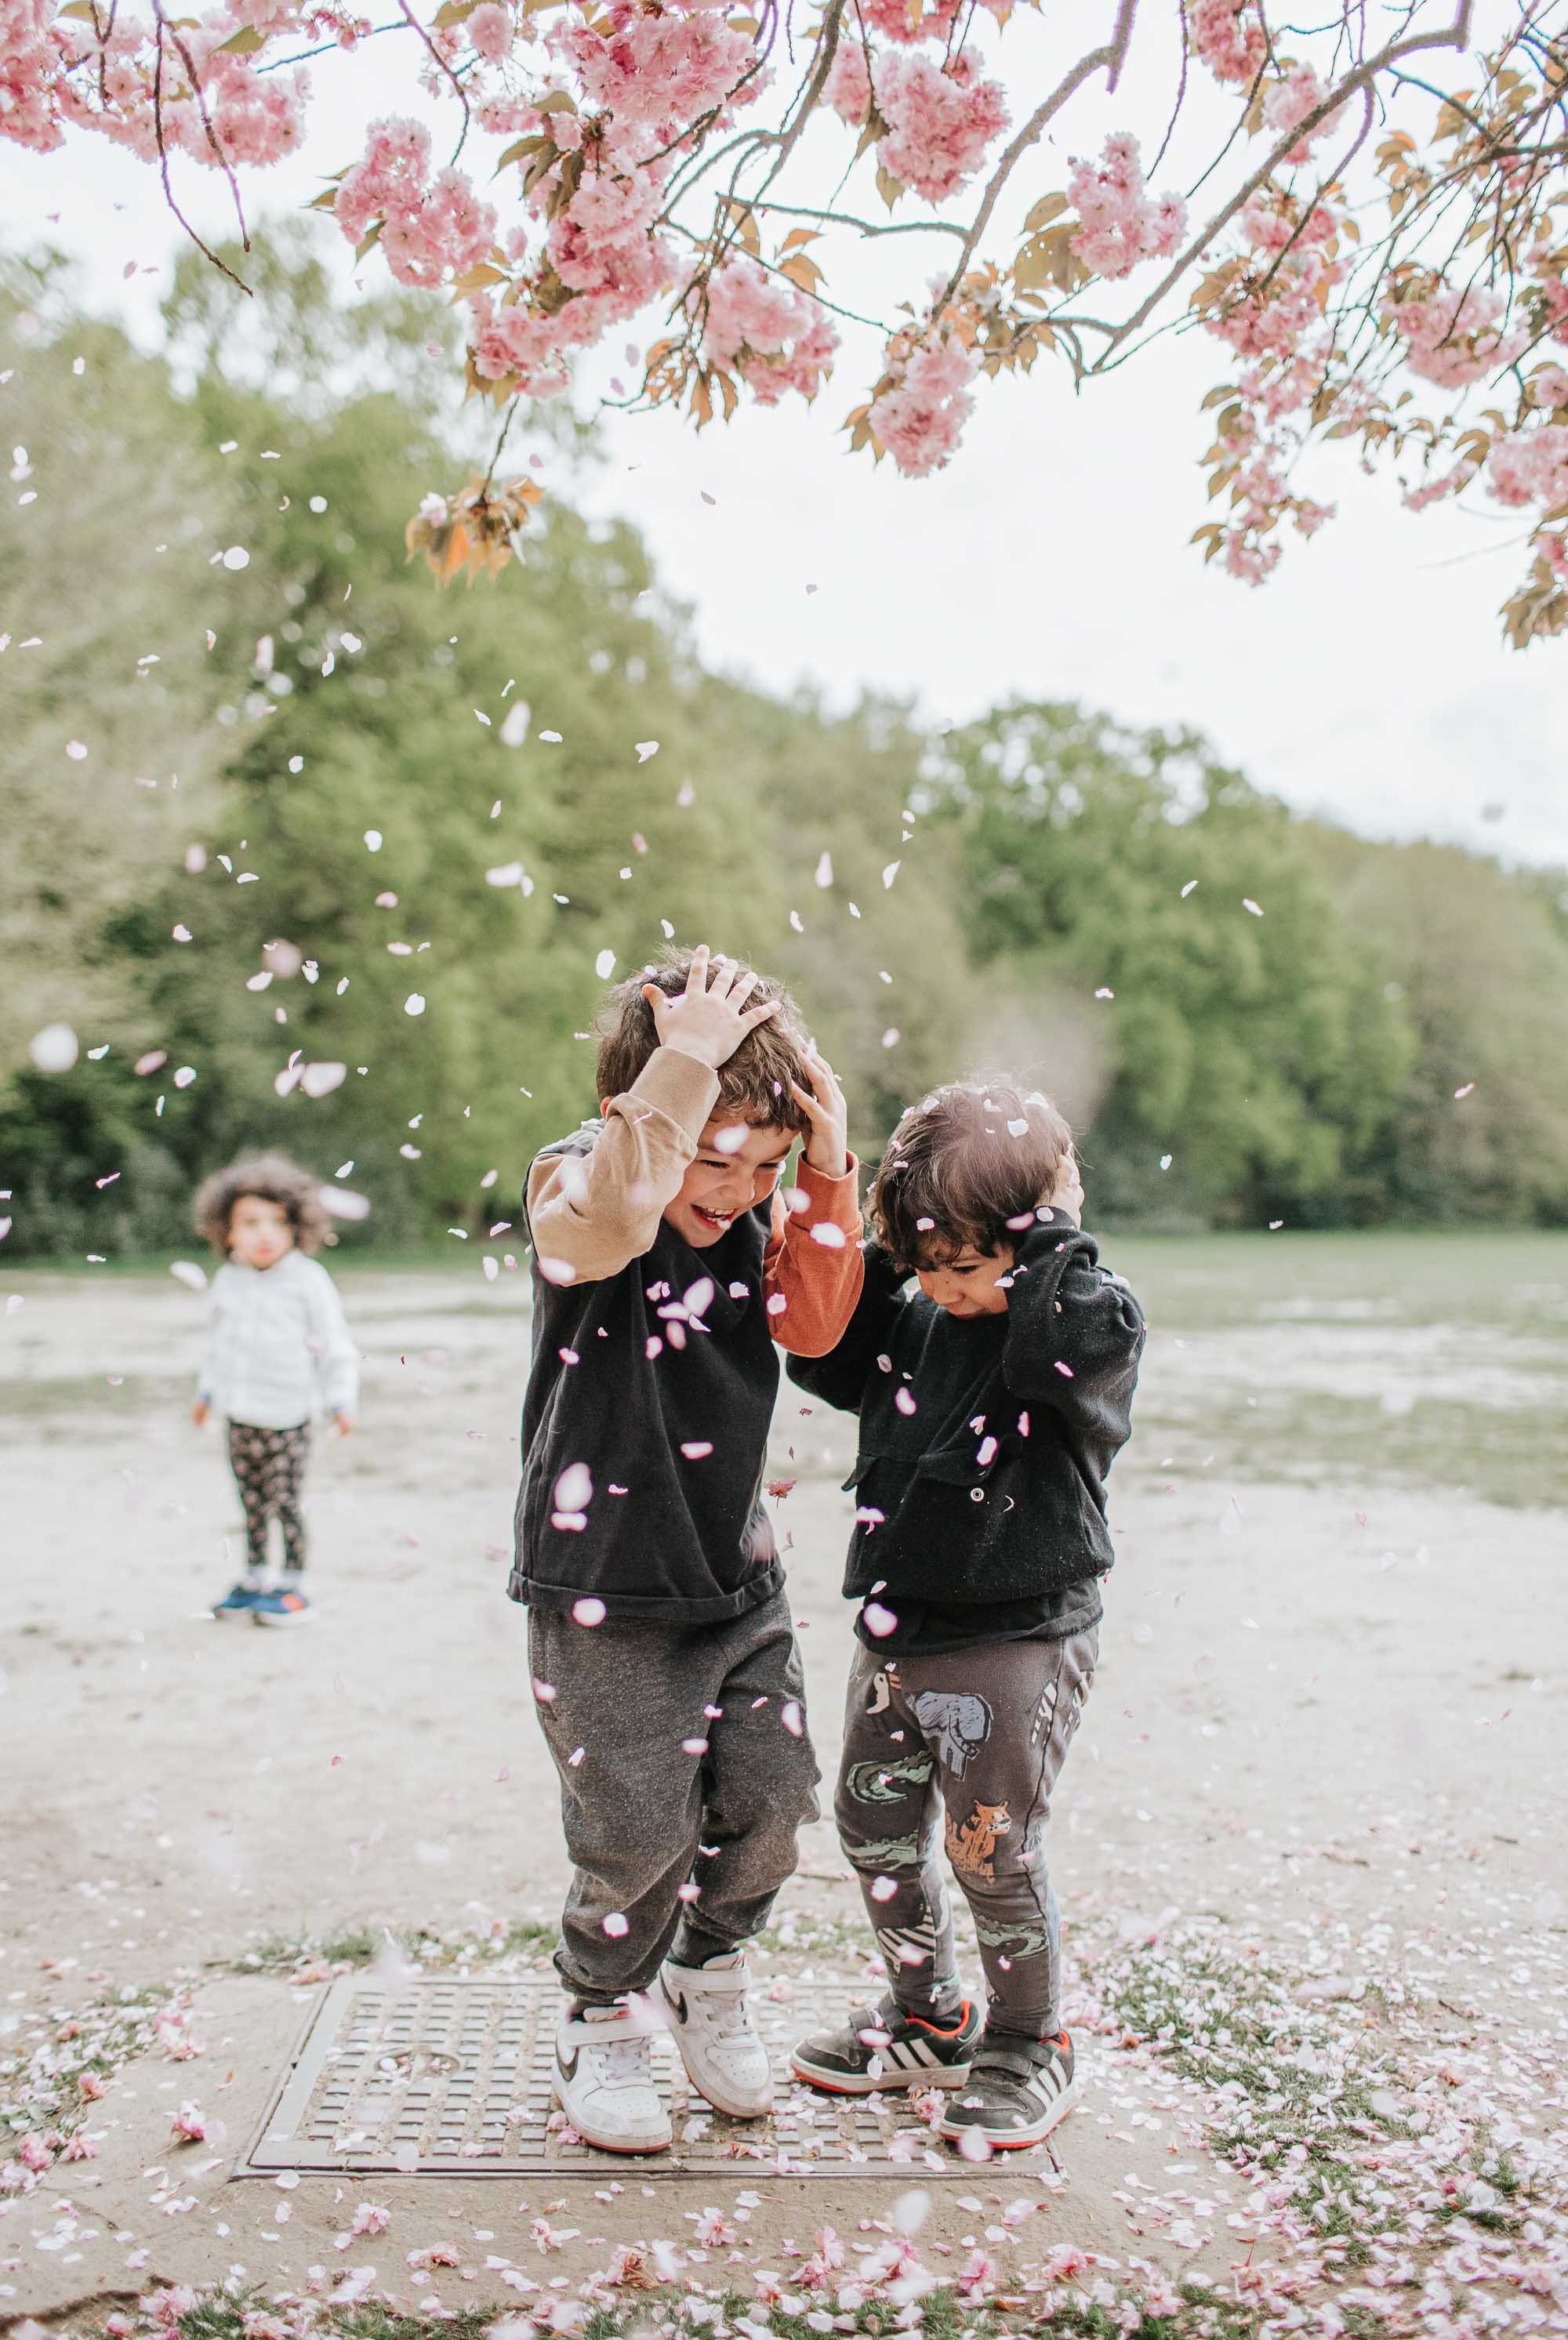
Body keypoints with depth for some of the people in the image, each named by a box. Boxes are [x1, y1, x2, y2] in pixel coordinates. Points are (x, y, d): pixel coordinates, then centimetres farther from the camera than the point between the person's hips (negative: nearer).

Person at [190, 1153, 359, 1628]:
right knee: (251, 1500, 13)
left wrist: (341, 1401, -8)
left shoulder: (308, 1280, -9)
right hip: (240, 1414, 5)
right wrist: (206, 1392, 26)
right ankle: (254, 1579, 25)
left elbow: (335, 1345, -5)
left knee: (286, 1501, -2)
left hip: (287, 1415, -5)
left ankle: (293, 1585, 10)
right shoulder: (228, 1281, 6)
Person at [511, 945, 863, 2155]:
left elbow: (814, 1321, -8)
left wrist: (829, 1172, -17)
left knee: (771, 1801, 10)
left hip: (738, 1574, 6)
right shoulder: (575, 1181, -16)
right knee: (638, 1835, 0)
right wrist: (687, 1058, -39)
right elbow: (607, 1218, -41)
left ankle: (710, 1984, 38)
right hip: (604, 1591, -6)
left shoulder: (758, 1212, 3)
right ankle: (603, 2030, 28)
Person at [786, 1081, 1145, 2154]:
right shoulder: (920, 1325, 7)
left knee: (994, 1850, 1)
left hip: (1017, 1643, -7)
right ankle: (930, 2019, 37)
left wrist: (1054, 1229, -21)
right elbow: (823, 1353, 14)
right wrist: (877, 1249, 2)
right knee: (875, 1827, 15)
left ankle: (1031, 2046, 26)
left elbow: (1054, 1343, -33)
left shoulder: (1096, 1322, -12)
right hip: (896, 1634, 7)